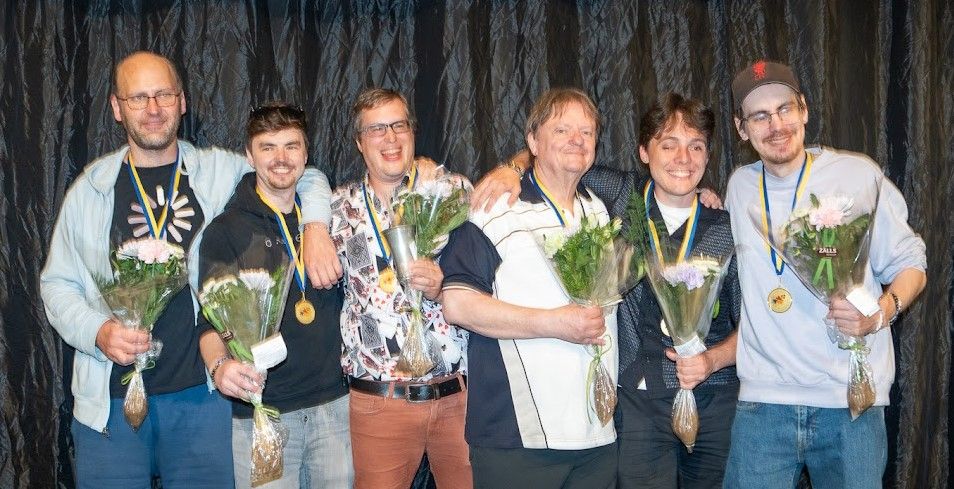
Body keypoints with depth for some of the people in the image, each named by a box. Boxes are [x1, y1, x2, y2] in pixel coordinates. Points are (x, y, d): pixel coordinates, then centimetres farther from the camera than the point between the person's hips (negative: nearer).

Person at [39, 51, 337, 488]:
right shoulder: (91, 188, 3)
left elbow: (306, 178, 11)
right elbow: (57, 284, 8)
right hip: (111, 399, 0)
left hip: (203, 392, 0)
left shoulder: (223, 171, 2)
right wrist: (98, 332, -10)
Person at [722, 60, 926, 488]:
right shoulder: (739, 186, 10)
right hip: (762, 401, 2)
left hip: (851, 403, -2)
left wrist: (882, 312, -14)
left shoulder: (858, 174, -1)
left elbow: (909, 263, 6)